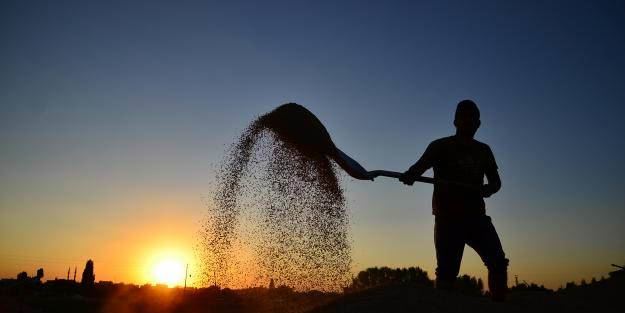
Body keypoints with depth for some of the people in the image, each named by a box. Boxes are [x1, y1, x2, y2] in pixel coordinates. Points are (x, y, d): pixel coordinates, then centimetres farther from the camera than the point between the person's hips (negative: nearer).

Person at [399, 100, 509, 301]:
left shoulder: (483, 151, 16)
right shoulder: (441, 146, 2)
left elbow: (496, 181, 17)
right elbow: (421, 165, -15)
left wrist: (489, 188, -8)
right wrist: (410, 175, -40)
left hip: (476, 216, 4)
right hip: (448, 218, -4)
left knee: (498, 262, -9)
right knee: (447, 271, -7)